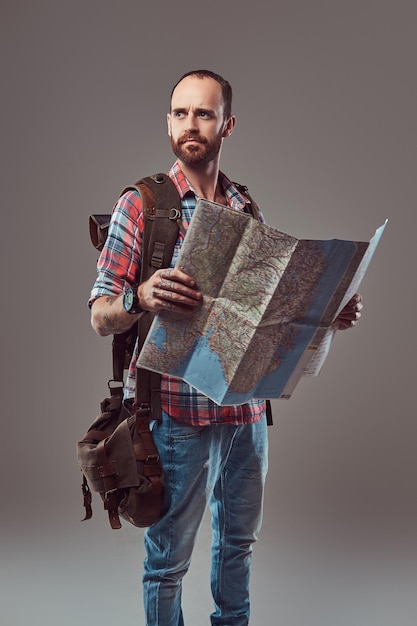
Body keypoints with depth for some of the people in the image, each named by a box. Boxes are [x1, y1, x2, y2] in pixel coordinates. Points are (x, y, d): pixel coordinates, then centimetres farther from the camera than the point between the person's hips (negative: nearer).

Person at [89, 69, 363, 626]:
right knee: (169, 556, 8)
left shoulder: (246, 210, 8)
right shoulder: (141, 205, -6)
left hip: (247, 408, 5)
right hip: (179, 411, -5)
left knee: (239, 538, 20)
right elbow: (101, 318, -9)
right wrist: (141, 298, -31)